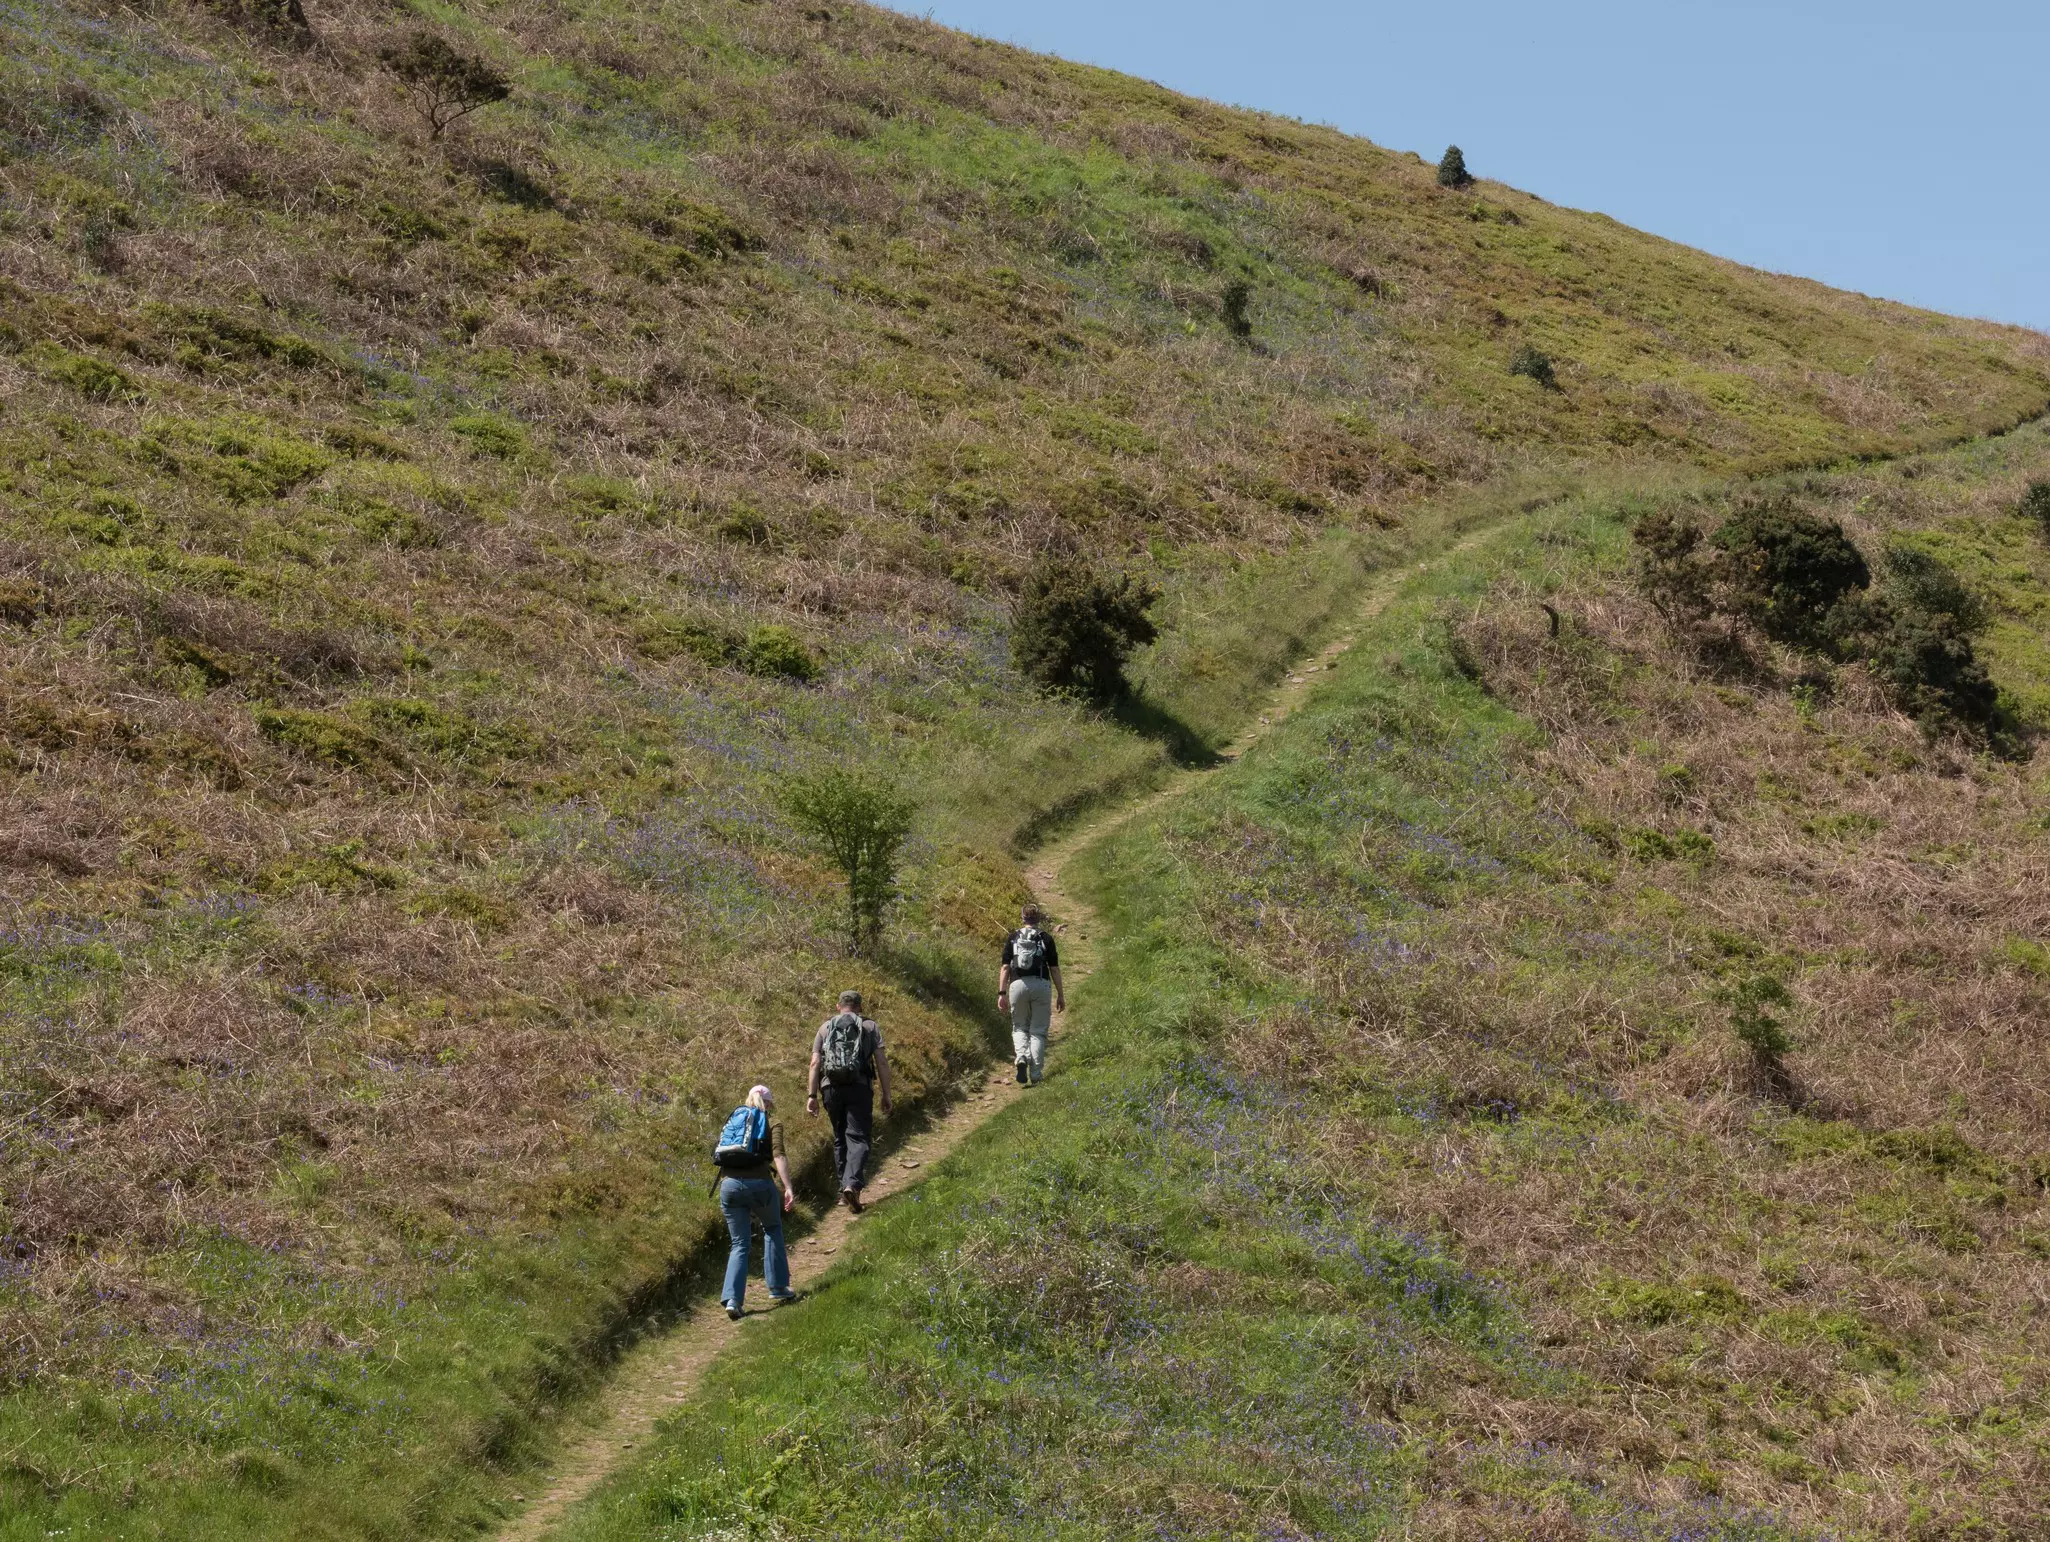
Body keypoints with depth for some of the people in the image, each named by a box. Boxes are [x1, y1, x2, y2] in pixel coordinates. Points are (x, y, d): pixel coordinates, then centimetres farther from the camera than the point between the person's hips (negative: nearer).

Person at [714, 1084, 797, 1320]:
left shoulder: (733, 1122, 22)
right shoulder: (772, 1125, 9)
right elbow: (778, 1156, -8)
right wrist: (788, 1188, -16)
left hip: (729, 1184, 3)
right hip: (759, 1183, -3)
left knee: (739, 1244, 11)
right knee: (772, 1230, 25)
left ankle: (732, 1298, -7)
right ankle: (777, 1287, 22)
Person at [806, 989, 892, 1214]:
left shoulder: (825, 1028, 15)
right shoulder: (869, 1026, 10)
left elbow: (815, 1063, 5)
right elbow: (882, 1062, 1)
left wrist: (812, 1096, 3)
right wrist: (886, 1095, 3)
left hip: (831, 1088, 2)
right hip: (859, 1087, -2)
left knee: (840, 1139, 17)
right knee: (858, 1138, -5)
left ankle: (844, 1188, 18)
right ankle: (852, 1184, -26)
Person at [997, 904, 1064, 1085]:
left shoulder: (1012, 938, 7)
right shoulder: (1046, 938, 5)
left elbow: (1005, 967, 1)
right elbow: (1054, 969, 4)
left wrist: (1002, 993, 2)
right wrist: (1060, 995, 9)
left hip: (1018, 984, 1)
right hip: (1041, 985, -1)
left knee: (1019, 1027, 17)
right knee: (1038, 1031, 7)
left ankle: (1022, 1057, -11)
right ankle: (1036, 1073, 1)